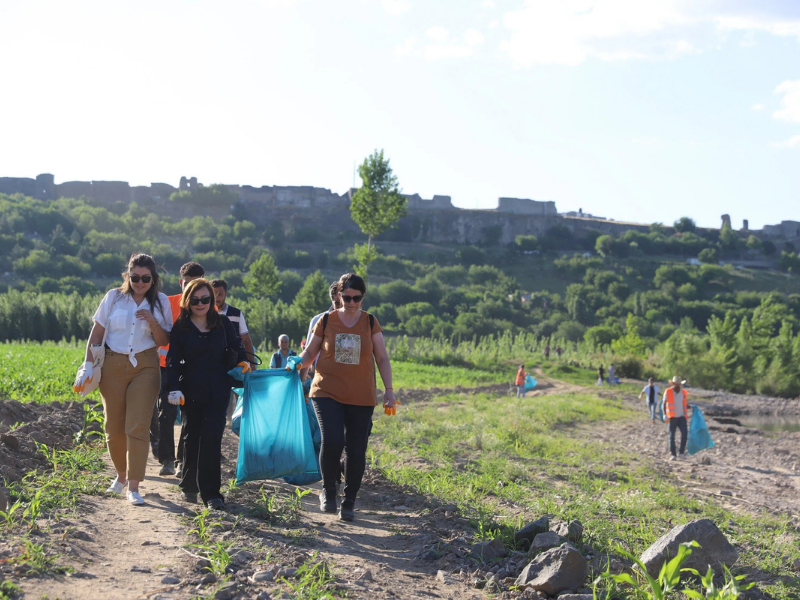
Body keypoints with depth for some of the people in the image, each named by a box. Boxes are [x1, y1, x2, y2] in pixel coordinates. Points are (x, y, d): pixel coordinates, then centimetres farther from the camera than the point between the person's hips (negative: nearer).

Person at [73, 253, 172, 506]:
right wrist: (88, 365, -1)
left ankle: (133, 487, -9)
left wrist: (152, 322, -14)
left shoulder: (160, 302, 3)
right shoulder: (114, 297, 3)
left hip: (145, 368, -1)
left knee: (137, 426, -11)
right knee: (114, 427, 8)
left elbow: (164, 341, 3)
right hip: (113, 366, 1)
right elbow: (96, 333, 7)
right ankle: (121, 475, 31)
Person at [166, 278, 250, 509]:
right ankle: (188, 486, 26)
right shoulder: (180, 326, 1)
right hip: (191, 391, 0)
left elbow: (235, 345, 21)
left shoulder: (222, 322, 6)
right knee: (191, 438, 8)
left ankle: (211, 493, -8)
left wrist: (243, 361, 1)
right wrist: (174, 388, -14)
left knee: (211, 438, -10)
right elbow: (173, 360, -2)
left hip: (218, 391, 0)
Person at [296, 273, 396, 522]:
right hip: (327, 393, -1)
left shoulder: (370, 323, 6)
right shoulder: (326, 321, 4)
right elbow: (309, 353, 11)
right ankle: (328, 491, 5)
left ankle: (349, 502, 17)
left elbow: (382, 358, 6)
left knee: (356, 450, 0)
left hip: (361, 397, 1)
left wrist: (389, 389, -2)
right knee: (332, 441, -19)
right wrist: (299, 362, -10)